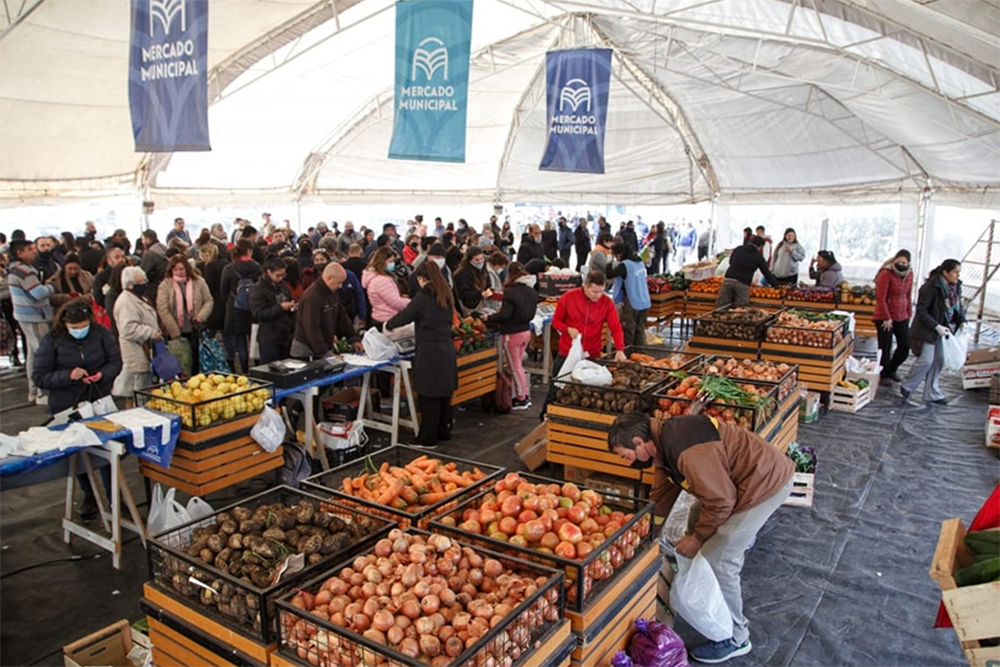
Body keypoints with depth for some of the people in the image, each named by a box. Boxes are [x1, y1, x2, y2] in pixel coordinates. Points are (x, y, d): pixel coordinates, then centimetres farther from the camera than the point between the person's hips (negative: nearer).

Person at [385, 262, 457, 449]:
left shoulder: (423, 297, -13)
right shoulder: (446, 296, 9)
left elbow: (404, 316, -6)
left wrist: (388, 325, 13)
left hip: (429, 352, -8)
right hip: (446, 349, 8)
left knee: (428, 396, -1)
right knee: (444, 393, 16)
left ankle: (428, 439, 6)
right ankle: (444, 431, 28)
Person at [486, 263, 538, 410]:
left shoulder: (510, 292, -20)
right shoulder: (532, 291, 3)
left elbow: (505, 315, -21)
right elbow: (531, 313, 10)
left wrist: (488, 319, -7)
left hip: (512, 334, -8)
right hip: (526, 331, 8)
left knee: (515, 367, 5)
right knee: (518, 365, 20)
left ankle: (521, 399, 13)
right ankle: (526, 395, 24)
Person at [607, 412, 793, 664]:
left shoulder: (686, 450, -31)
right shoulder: (664, 441, 2)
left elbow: (720, 500, -24)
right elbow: (662, 494, 13)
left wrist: (698, 538, -10)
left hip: (767, 482, -10)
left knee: (717, 559, -7)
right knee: (697, 523, 23)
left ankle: (734, 639, 12)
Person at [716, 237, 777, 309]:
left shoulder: (738, 249, 11)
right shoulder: (759, 257, 6)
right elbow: (766, 272, 13)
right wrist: (774, 284, 27)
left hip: (728, 280, 2)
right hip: (743, 284, -2)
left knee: (721, 307, 5)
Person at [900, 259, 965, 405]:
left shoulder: (956, 286, 2)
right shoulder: (931, 287, -21)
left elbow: (958, 306, 17)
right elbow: (921, 311, -21)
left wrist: (962, 322, 2)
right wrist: (936, 326, -24)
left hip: (942, 329, 8)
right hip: (927, 330, -8)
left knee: (939, 361, 11)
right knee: (926, 360, -9)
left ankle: (932, 394, 21)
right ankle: (906, 387, 12)